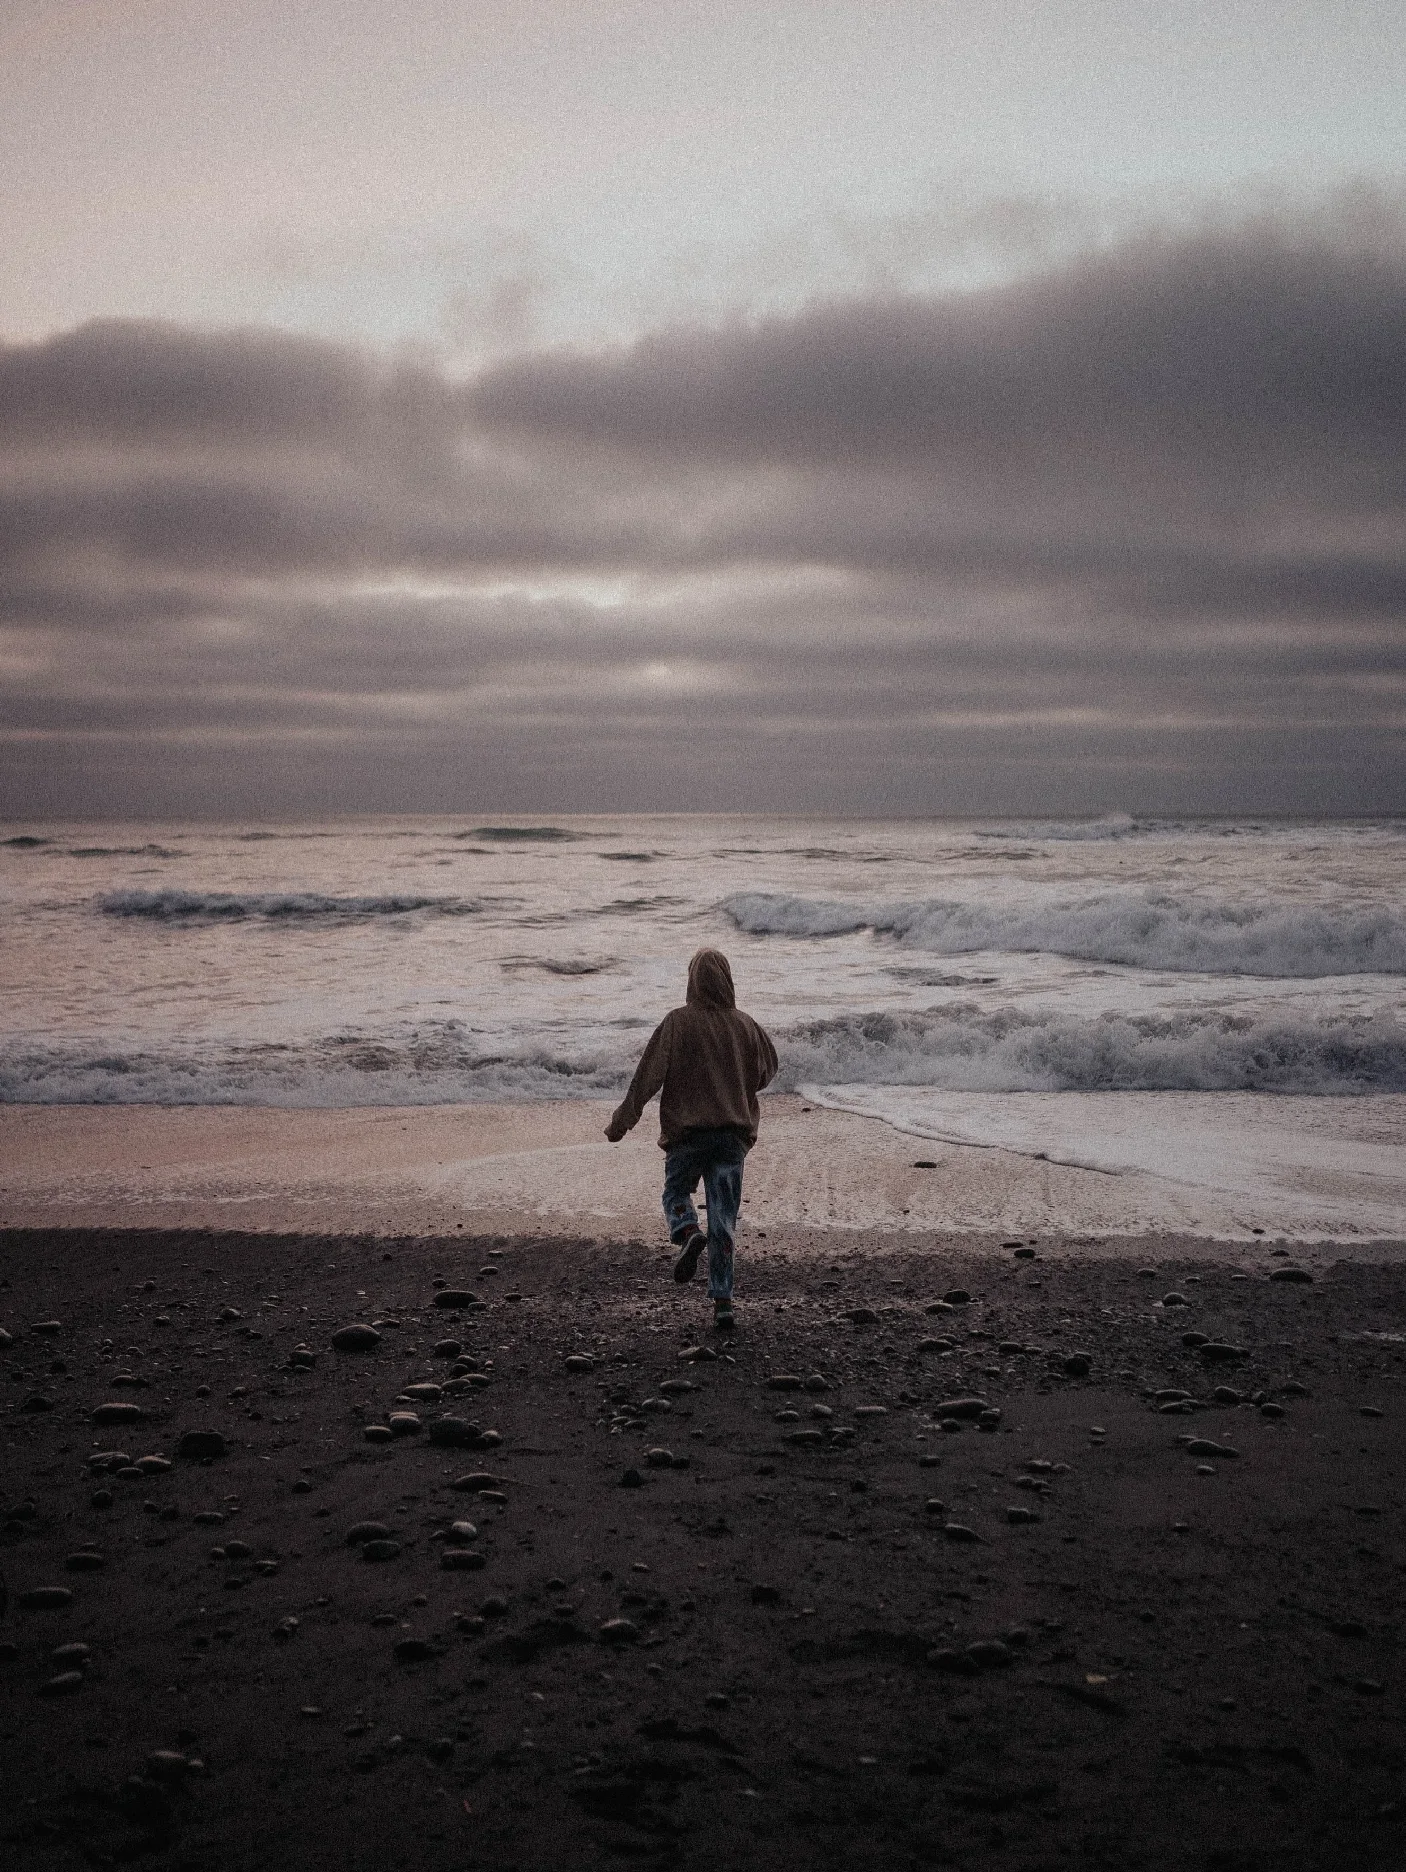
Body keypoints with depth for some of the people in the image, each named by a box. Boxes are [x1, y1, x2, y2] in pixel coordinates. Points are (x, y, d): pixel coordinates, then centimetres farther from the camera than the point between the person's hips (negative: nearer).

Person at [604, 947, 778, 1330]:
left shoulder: (678, 1022, -8)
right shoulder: (745, 1025, 2)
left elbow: (647, 1076, -10)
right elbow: (767, 1072, 15)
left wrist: (621, 1121, -4)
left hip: (687, 1130, -2)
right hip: (734, 1133, 2)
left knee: (676, 1191, 22)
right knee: (723, 1218, 6)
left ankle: (688, 1233, -10)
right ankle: (722, 1301, 0)